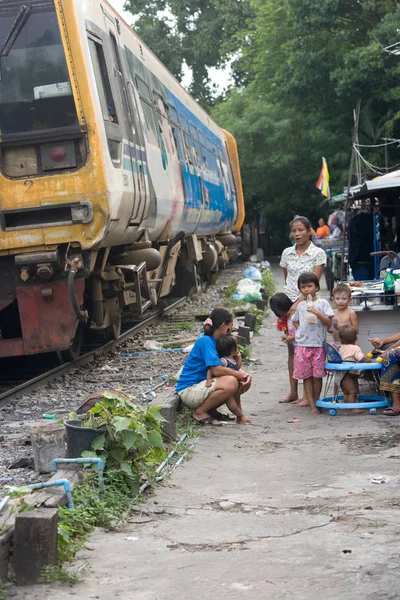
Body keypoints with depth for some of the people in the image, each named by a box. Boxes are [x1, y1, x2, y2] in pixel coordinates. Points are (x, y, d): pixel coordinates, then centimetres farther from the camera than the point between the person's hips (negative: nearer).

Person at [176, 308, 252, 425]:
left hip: (202, 386, 10)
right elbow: (217, 370, -26)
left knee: (245, 383, 3)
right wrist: (240, 375, -15)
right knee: (231, 382, -30)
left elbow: (233, 366, 11)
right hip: (189, 390, -10)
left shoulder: (213, 340, 10)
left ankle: (211, 410, 8)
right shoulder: (205, 341, -17)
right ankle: (200, 412, -14)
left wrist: (244, 374, -9)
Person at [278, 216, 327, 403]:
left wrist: (298, 302, -21)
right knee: (291, 348, 6)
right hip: (289, 303, 4)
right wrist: (289, 299, 10)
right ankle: (293, 392, 11)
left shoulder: (318, 253, -4)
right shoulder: (287, 253, 9)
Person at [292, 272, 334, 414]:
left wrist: (316, 312, -18)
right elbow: (295, 321, 25)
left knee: (317, 375, -1)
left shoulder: (322, 303, 0)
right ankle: (311, 404, 4)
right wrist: (301, 330, 6)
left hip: (318, 344, -3)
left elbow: (329, 322, -7)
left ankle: (315, 400, 12)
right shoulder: (300, 305, 11)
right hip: (302, 345, 3)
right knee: (306, 375, 1)